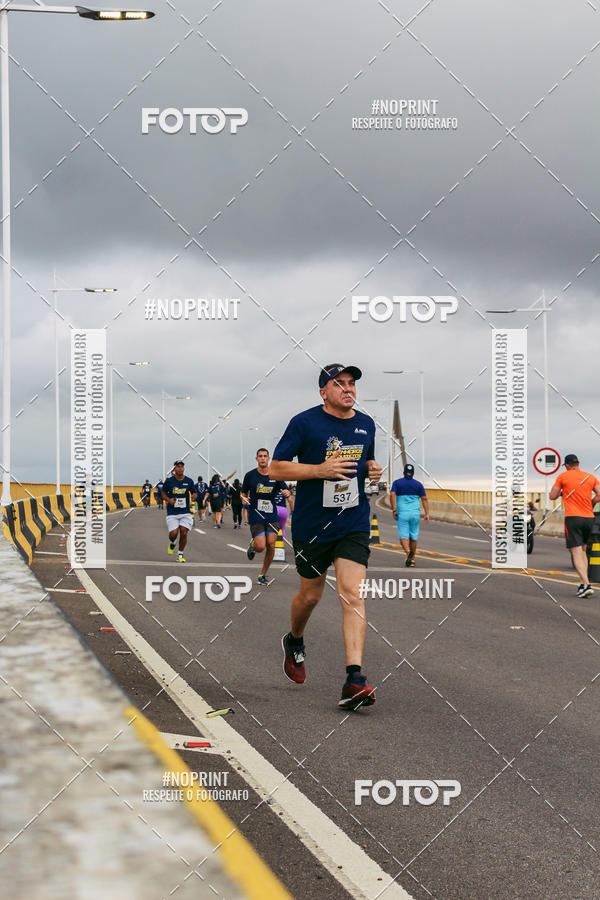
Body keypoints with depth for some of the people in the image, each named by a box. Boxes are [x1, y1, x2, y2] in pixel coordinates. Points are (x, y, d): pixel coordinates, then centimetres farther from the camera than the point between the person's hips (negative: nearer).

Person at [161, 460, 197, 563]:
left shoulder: (189, 481, 2)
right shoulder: (169, 481, -1)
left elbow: (195, 493, 13)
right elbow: (163, 494, 10)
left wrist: (193, 496, -11)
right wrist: (168, 500, -10)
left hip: (185, 512, 1)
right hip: (172, 513, -1)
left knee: (184, 533, -8)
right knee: (173, 534, -11)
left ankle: (180, 554, 10)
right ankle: (172, 543, 26)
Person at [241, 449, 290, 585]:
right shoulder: (250, 475, 0)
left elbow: (286, 490, 6)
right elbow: (243, 492, 10)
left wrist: (286, 493, -18)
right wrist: (244, 498, -13)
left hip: (272, 515, 2)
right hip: (256, 516, -2)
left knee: (271, 545, -6)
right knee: (261, 546, -13)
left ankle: (263, 575, 12)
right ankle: (252, 546, 26)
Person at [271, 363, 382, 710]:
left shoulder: (366, 424, 8)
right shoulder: (305, 423, -7)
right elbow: (277, 467, -8)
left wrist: (373, 469, 1)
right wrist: (321, 469, -20)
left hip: (354, 524, 2)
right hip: (311, 526, -2)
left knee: (353, 594, -13)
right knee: (310, 595, 12)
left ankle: (355, 681, -19)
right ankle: (295, 642, 47)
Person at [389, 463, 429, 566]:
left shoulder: (397, 482, 3)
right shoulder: (418, 484, 6)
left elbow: (392, 495, -11)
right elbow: (424, 499, 2)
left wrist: (394, 510, -11)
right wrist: (427, 514, 2)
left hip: (402, 513, -2)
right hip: (415, 513, 2)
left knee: (403, 535, -3)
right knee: (414, 536, 13)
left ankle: (408, 552, -31)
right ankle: (412, 558, 18)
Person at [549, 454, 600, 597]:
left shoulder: (563, 476, 1)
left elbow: (552, 496, 2)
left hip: (573, 517, -4)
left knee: (576, 553, -7)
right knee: (582, 551, 20)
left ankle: (586, 585, -21)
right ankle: (583, 584, 17)